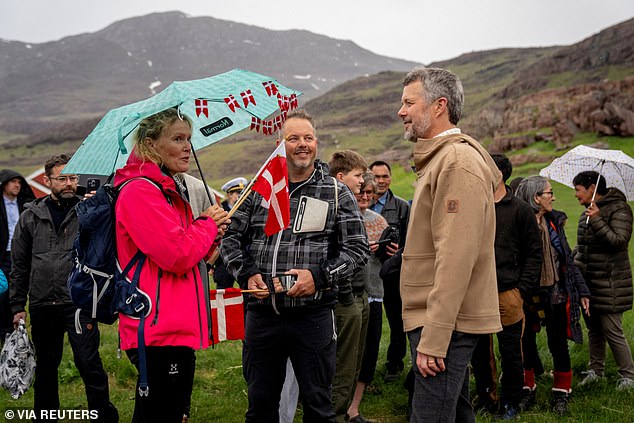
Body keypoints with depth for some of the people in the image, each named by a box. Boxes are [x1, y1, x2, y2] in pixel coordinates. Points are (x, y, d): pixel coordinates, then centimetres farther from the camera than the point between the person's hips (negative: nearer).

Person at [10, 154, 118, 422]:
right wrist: (17, 305, 9)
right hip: (42, 306, 3)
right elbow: (19, 265, 11)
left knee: (89, 363, -4)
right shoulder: (31, 216, 8)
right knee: (46, 366, 16)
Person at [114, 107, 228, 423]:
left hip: (175, 327, 11)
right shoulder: (140, 190, -13)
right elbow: (178, 256, -20)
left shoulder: (166, 190, 19)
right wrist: (208, 224, -4)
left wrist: (210, 237, 6)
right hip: (161, 331, -11)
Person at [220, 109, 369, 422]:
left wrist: (320, 276, -13)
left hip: (313, 314, -2)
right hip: (261, 312, 2)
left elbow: (357, 248, 0)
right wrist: (247, 274, -6)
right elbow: (231, 237, 10)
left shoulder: (337, 193, 2)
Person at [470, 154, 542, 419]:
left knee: (510, 352, 6)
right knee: (479, 351, 10)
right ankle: (485, 398, 26)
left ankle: (510, 404, 22)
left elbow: (534, 253, 0)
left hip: (508, 293, -3)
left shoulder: (520, 210, 0)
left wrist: (523, 290, -7)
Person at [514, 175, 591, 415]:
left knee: (558, 345, 9)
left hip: (556, 294, 4)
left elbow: (568, 259, 12)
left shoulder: (554, 222, 7)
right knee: (526, 344, 9)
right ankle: (527, 390, 27)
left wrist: (582, 291, 11)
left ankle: (561, 395, 24)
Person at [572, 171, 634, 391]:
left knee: (612, 331, -4)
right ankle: (596, 370, 26)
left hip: (609, 283, -8)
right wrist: (575, 261, 12)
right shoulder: (588, 212, 14)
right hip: (588, 281, 8)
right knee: (593, 329, 14)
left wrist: (597, 220, -25)